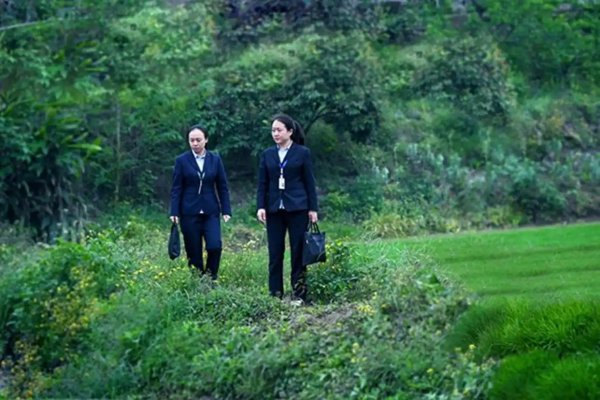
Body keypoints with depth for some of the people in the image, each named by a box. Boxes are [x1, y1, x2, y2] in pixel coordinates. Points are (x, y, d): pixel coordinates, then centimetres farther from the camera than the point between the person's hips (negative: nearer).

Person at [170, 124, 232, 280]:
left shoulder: (215, 159, 6)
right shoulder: (181, 160, 1)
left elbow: (222, 187, 7)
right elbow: (176, 189, 1)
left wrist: (226, 210, 1)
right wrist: (174, 212, -7)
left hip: (211, 212, 1)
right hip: (189, 213, -1)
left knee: (215, 246, -15)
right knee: (194, 252, 1)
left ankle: (211, 279, 3)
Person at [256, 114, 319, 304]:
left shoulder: (302, 153, 1)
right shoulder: (267, 154, 9)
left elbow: (309, 182, 2)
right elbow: (262, 183, 8)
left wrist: (313, 208, -2)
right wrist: (260, 207, -3)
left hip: (297, 208, -3)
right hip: (274, 208, 3)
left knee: (298, 252, 0)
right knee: (275, 253, 2)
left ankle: (299, 294, 5)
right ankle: (275, 294, 7)